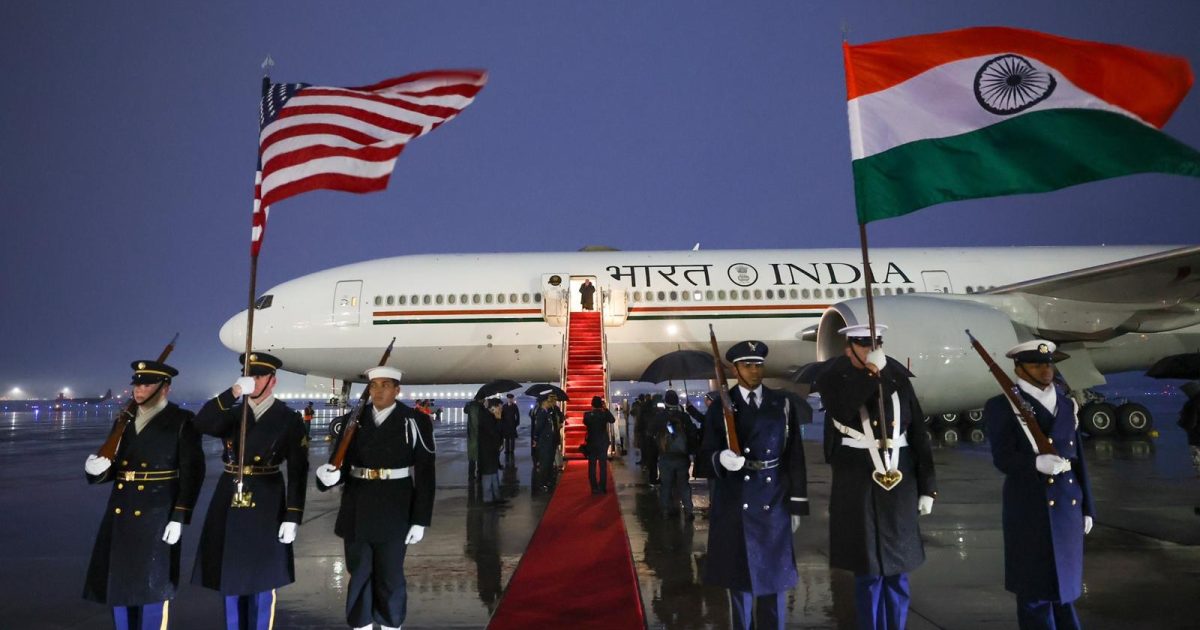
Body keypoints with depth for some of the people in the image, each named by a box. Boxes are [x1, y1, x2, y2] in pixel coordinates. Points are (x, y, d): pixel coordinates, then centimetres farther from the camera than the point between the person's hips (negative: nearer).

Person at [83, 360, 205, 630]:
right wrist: (95, 468, -11)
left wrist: (179, 517, -15)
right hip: (120, 512, 6)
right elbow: (112, 468, 13)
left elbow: (193, 473, -10)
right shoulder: (124, 421, 11)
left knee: (152, 586, 1)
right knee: (118, 584, 14)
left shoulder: (182, 421, -6)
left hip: (157, 514, -6)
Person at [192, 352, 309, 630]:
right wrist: (233, 392, -27)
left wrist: (293, 518, -13)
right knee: (229, 576, 13)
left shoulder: (289, 419, -5)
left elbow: (298, 472, -7)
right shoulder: (231, 413, 6)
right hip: (229, 502, 4)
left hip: (266, 505, -3)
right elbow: (201, 424, -16)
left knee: (261, 579, 6)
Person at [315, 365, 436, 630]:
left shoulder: (414, 421, -7)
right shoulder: (354, 421, 4)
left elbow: (424, 474, -7)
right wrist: (328, 474, -21)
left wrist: (420, 520, -10)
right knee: (359, 575, 14)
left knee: (390, 577, 9)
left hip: (393, 512, -3)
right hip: (356, 511, 4)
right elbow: (342, 464, 3)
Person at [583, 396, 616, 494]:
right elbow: (613, 420, 4)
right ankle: (603, 487, 7)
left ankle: (594, 487, 4)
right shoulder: (605, 413, -10)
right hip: (603, 442, 0)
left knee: (592, 466, 6)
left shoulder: (587, 414, -10)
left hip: (591, 443, 0)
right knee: (603, 465, 7)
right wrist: (606, 409, 4)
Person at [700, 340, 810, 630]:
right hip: (735, 503, -1)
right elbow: (706, 451, -1)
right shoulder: (720, 407, 0)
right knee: (739, 572, 9)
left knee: (775, 572, 10)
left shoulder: (783, 404, 4)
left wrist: (797, 504, 3)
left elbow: (795, 456, 5)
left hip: (774, 502, 1)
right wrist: (721, 458, -25)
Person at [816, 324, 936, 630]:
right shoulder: (833, 380, -2)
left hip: (900, 489, 3)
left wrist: (927, 487, 7)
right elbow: (843, 411, -25)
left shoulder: (898, 379, 6)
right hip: (858, 491, -3)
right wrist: (870, 371, -25)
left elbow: (919, 435, 8)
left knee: (897, 573, 11)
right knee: (868, 574, 5)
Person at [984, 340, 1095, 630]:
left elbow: (1077, 458, 14)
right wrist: (1037, 463, -33)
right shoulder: (1002, 407, -8)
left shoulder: (1067, 404, 12)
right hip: (1031, 509, -5)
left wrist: (1087, 506, 14)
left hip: (1069, 505, 6)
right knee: (1036, 586, 4)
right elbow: (1003, 459, -15)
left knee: (1064, 581, 16)